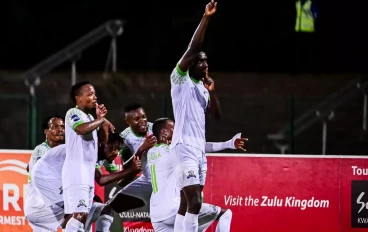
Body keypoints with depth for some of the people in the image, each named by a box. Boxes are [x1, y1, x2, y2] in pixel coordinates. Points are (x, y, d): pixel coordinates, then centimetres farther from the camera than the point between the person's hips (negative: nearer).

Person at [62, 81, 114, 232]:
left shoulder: (90, 118, 20)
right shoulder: (73, 113, -7)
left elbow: (103, 140, 21)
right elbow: (81, 128, -28)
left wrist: (101, 118, 9)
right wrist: (102, 120, -14)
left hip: (88, 174, 9)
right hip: (76, 173, -9)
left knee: (83, 214, 9)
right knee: (79, 213, -21)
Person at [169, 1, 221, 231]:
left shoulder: (203, 87, 19)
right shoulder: (180, 79, -3)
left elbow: (217, 115, 19)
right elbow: (193, 47, -15)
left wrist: (212, 91, 5)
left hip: (200, 149, 8)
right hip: (184, 147, -8)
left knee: (189, 203, 8)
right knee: (194, 203, -15)